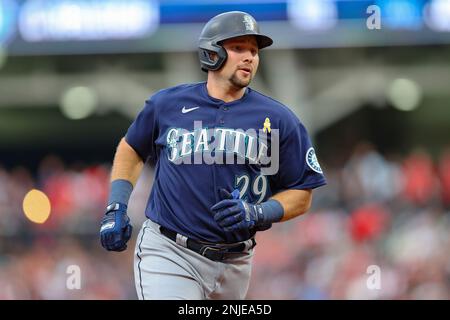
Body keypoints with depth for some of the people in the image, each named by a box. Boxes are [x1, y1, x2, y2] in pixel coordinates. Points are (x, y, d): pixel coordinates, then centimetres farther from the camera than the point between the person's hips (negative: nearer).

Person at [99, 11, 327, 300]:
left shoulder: (278, 119, 1)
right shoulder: (167, 104, 3)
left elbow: (301, 195, 3)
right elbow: (131, 149, 20)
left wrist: (257, 214, -15)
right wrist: (116, 209, 8)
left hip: (233, 263, 2)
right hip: (168, 253, -2)